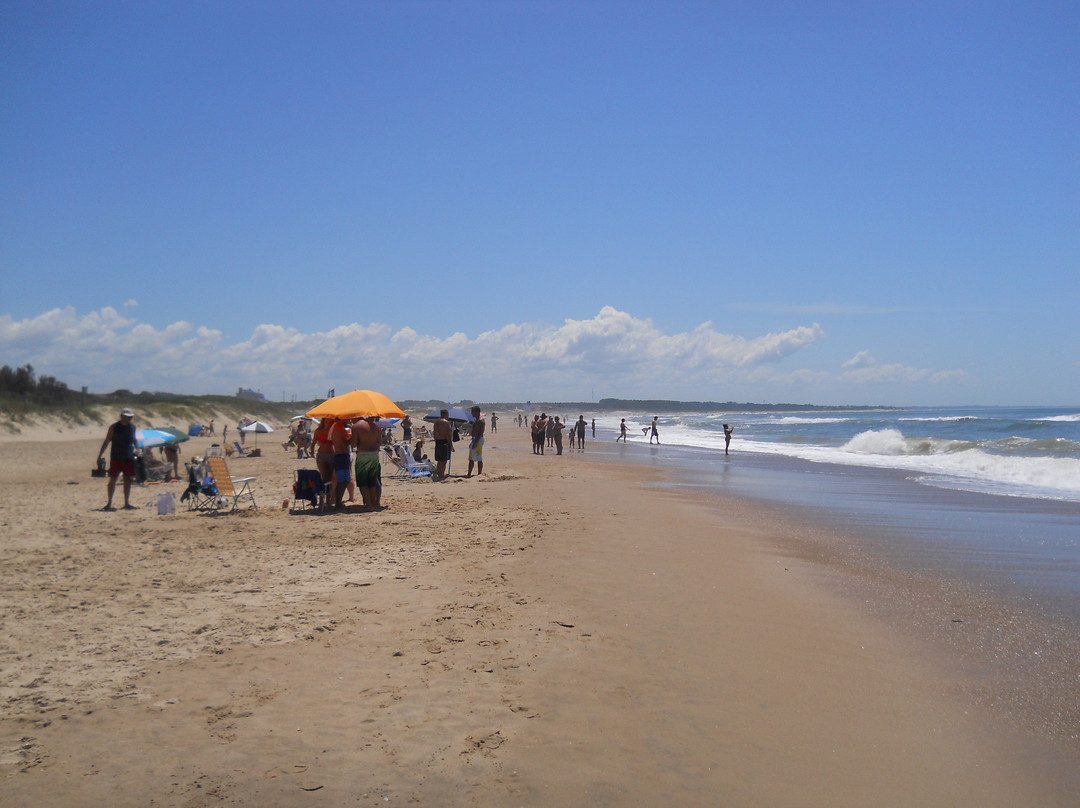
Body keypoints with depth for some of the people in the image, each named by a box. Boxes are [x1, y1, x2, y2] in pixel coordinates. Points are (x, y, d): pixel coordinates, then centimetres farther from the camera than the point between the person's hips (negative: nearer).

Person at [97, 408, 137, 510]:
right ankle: (109, 503, 4)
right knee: (113, 479, -3)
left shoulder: (132, 427, 7)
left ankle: (127, 503, 10)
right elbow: (106, 442, -2)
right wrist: (99, 456, -5)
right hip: (116, 458, -3)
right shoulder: (114, 427, -5)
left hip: (128, 458, 4)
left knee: (127, 480, 5)